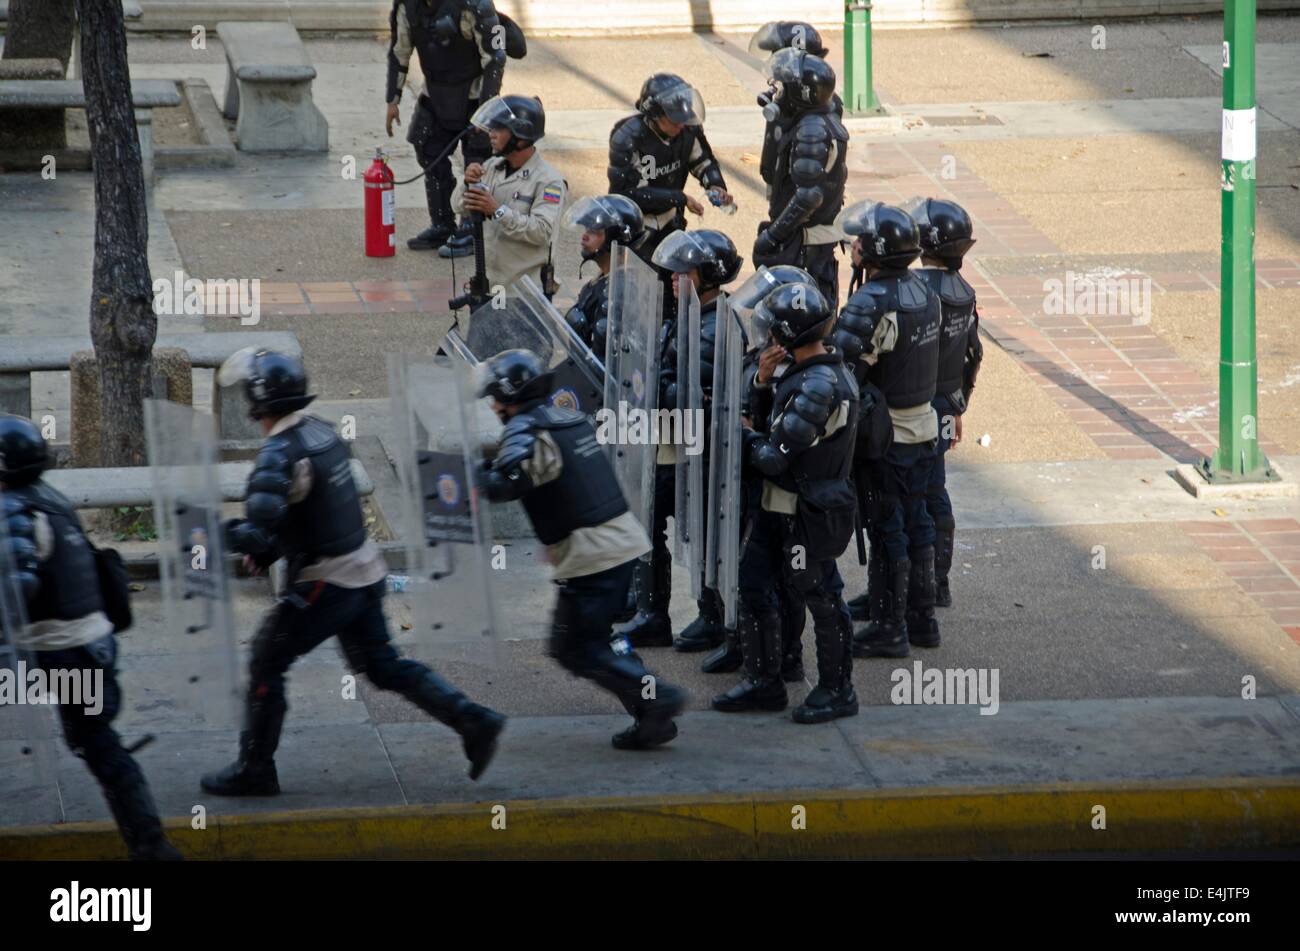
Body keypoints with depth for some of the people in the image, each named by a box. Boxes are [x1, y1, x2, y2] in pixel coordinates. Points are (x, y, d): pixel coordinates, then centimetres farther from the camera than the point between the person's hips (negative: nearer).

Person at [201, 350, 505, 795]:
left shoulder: (280, 455, -23)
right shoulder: (322, 431, 5)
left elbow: (258, 532, -30)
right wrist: (266, 549, 13)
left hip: (324, 583, -8)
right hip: (365, 570, 8)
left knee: (266, 662, 7)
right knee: (383, 665, 18)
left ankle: (255, 770, 14)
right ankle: (473, 721, 12)